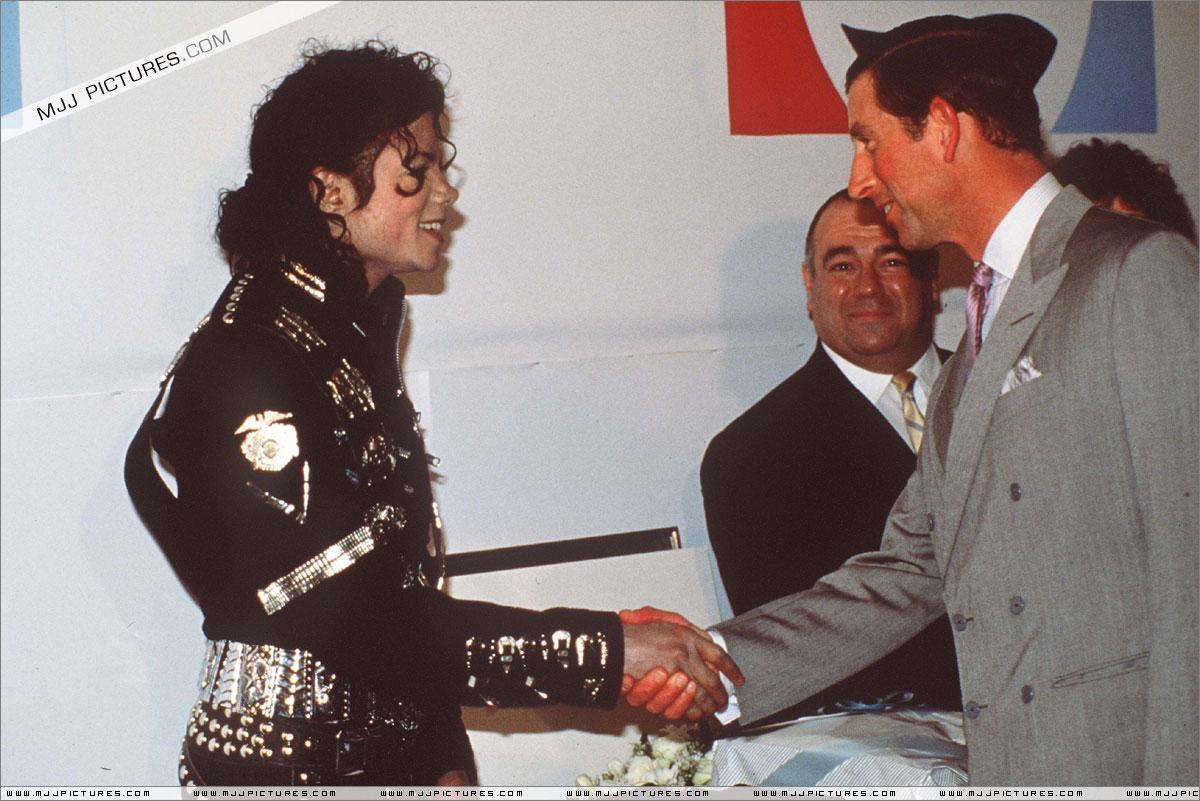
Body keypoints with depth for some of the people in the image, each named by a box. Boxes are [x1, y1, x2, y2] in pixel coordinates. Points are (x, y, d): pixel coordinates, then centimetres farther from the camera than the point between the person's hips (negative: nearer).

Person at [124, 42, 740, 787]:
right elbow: (358, 624, -23)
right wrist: (608, 649, -23)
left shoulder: (358, 331, 8)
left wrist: (445, 755, 4)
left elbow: (401, 582, 9)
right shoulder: (247, 368, -20)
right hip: (283, 762, -7)